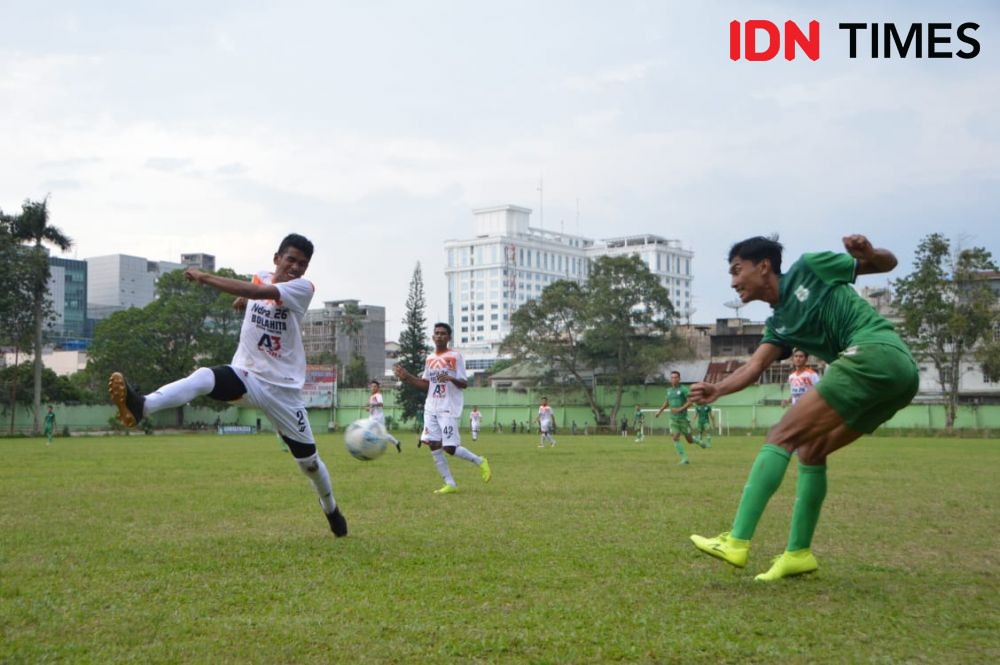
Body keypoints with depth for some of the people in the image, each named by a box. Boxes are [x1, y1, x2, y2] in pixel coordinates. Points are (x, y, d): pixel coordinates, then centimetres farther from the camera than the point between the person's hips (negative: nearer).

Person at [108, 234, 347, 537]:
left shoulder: (303, 288, -10)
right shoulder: (260, 277, 7)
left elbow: (259, 292, -29)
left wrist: (205, 277, -32)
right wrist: (242, 299, 13)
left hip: (283, 389, -2)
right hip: (245, 376, 3)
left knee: (308, 459, 6)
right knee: (203, 377, -31)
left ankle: (331, 508, 33)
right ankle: (141, 406, -54)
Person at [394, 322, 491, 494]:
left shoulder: (455, 356, -4)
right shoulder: (430, 359, 14)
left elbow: (464, 384, -7)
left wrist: (451, 379, -26)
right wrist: (406, 377, 6)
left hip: (449, 409, -6)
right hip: (431, 408, 6)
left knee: (450, 447, -10)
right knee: (433, 445, -2)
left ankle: (480, 462, 15)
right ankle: (450, 484, 5)